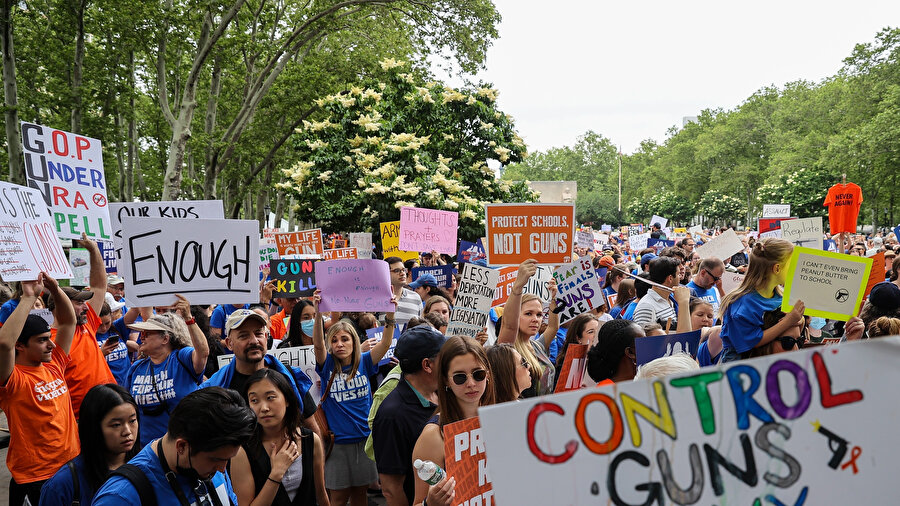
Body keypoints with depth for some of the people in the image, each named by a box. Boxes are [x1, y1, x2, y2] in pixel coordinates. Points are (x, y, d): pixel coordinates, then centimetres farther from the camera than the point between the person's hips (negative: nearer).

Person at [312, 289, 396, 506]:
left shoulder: (363, 362, 0)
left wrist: (390, 314, -28)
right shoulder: (328, 366, -4)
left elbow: (385, 343, -13)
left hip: (363, 438, 2)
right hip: (337, 441, -2)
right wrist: (318, 313, -37)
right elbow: (318, 344, -22)